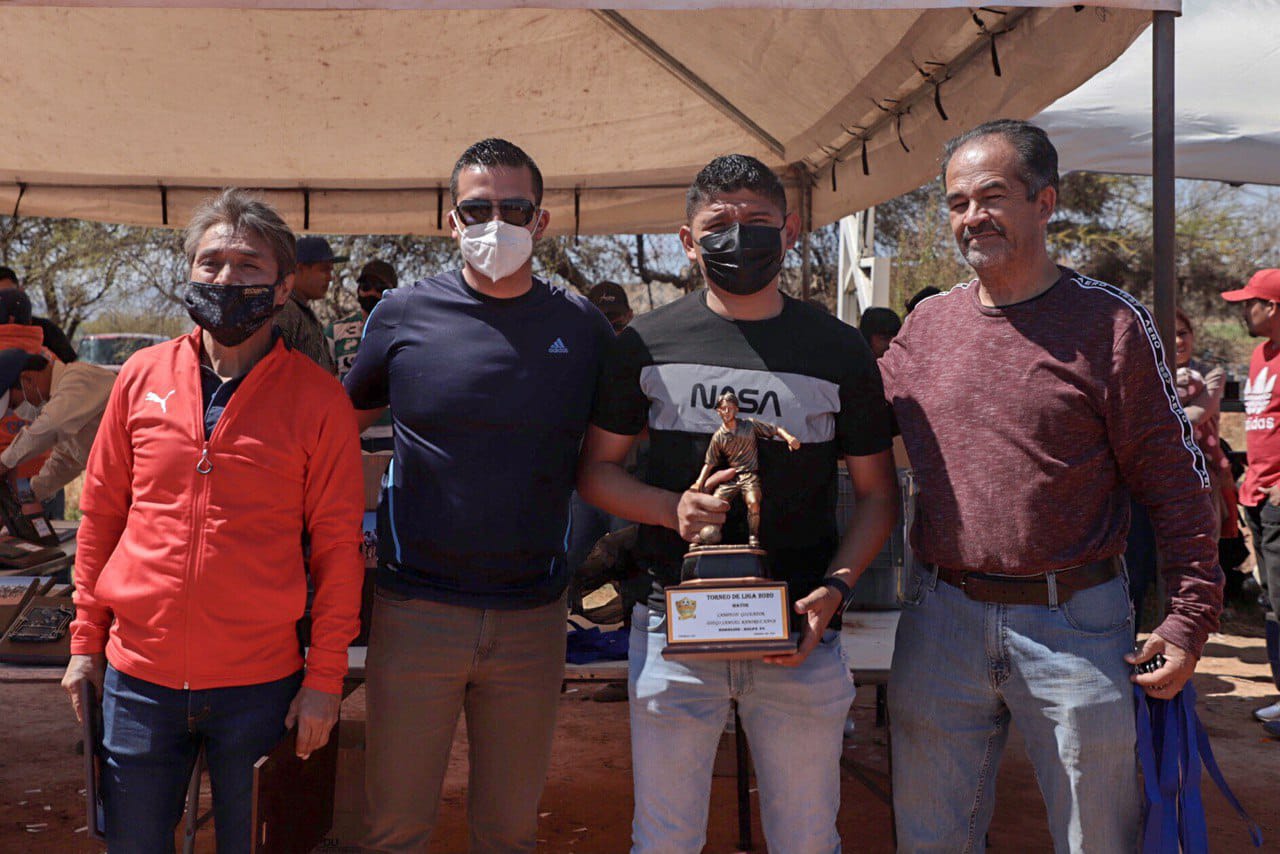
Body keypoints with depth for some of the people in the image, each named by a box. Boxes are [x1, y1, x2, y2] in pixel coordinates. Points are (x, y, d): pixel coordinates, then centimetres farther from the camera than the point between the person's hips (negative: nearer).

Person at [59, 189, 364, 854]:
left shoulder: (318, 399, -6)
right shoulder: (142, 377, 2)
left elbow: (337, 546, -4)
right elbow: (101, 514, 9)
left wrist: (325, 677, -5)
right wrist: (85, 638, 9)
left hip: (261, 686, -2)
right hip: (137, 679, 2)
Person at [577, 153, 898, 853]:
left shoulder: (839, 350, 3)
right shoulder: (647, 344, 3)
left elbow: (877, 492, 7)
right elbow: (596, 470, 9)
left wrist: (835, 587, -10)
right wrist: (673, 508, -11)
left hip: (799, 636, 1)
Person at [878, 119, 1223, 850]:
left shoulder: (1109, 321, -5)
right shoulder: (926, 326, 7)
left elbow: (1178, 482, -5)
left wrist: (1190, 619, -12)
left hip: (1074, 625, -3)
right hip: (942, 619, 4)